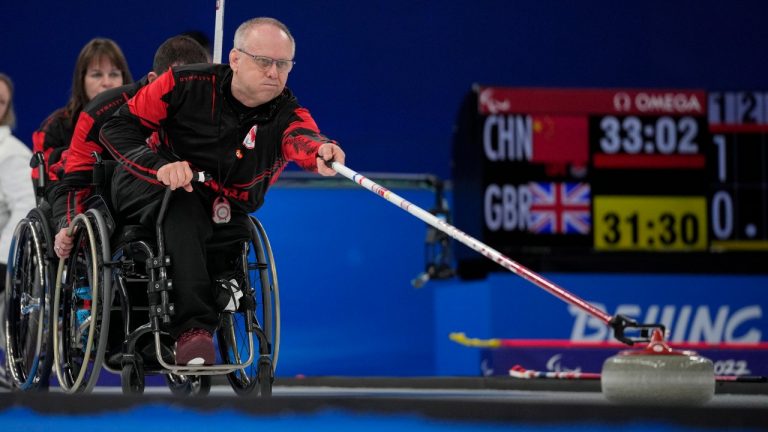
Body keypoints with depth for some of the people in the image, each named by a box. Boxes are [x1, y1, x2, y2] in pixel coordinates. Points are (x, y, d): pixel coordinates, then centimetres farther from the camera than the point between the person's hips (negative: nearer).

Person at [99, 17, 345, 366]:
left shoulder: (287, 114, -12)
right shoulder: (187, 85, -14)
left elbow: (301, 139, -38)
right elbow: (118, 127, -12)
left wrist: (319, 150, -64)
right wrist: (160, 166, -30)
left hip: (223, 215, 3)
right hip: (148, 190, -3)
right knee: (185, 206, -35)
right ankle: (193, 327, -44)